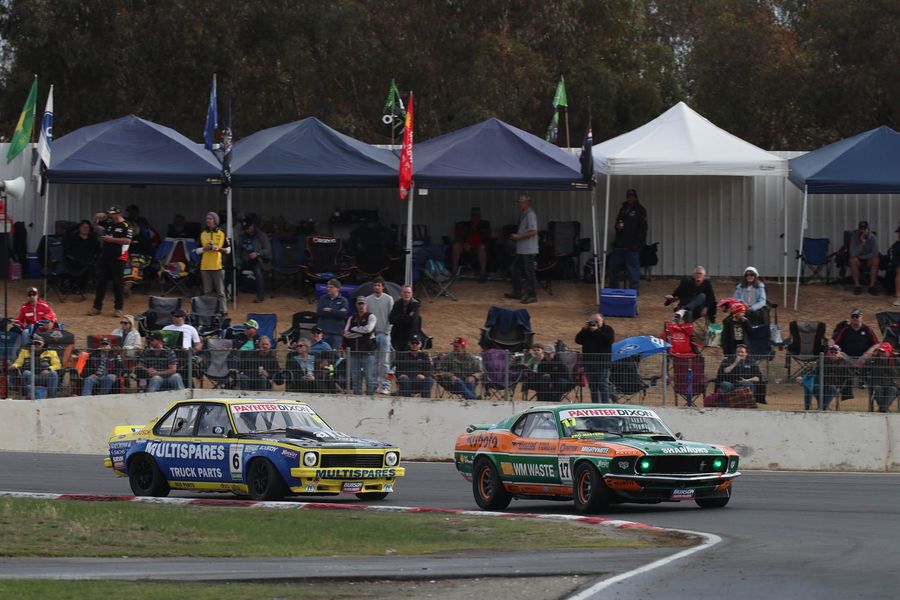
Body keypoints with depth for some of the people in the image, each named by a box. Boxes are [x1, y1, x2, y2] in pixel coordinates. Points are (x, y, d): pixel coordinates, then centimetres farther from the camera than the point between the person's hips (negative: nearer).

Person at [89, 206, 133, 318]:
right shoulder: (108, 224, 12)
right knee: (100, 282, 6)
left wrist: (111, 239, -19)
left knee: (118, 283, 0)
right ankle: (97, 307, 12)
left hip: (118, 259, -6)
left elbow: (127, 241, -20)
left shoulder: (126, 226, -8)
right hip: (104, 258, 6)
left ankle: (118, 308, 8)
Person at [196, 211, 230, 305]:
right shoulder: (202, 234, 9)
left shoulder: (222, 234, 3)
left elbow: (228, 250, 7)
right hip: (205, 267, 2)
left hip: (218, 266, -2)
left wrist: (219, 249, -12)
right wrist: (204, 248, -9)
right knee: (207, 292, 5)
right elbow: (197, 251, 11)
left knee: (220, 292, -1)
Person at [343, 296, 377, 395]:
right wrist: (361, 332, -8)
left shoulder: (371, 317, 5)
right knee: (355, 378, 6)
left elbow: (368, 329, -13)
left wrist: (354, 329, -3)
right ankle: (356, 396, 10)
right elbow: (346, 333, 4)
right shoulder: (352, 319, 16)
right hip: (354, 352, 4)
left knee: (370, 377, -8)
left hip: (368, 352, -4)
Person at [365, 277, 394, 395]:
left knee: (385, 362, -5)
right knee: (373, 361, 3)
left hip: (384, 333, -2)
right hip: (371, 333, 2)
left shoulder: (388, 299, 3)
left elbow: (391, 317, 1)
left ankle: (385, 386, -6)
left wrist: (387, 331, -6)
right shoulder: (368, 299, 8)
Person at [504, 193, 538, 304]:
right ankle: (517, 293, 24)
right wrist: (515, 236, 9)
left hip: (528, 249, -10)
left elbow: (533, 232, -22)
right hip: (521, 249, 10)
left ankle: (532, 295, 1)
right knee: (515, 268, 15)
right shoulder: (523, 215, 14)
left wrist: (518, 237, -18)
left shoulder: (530, 215, -15)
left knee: (529, 272, -5)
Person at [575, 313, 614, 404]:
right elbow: (578, 340, 4)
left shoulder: (608, 330, 1)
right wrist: (584, 330, -8)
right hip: (589, 362, 5)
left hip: (602, 362, -5)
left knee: (603, 385, -8)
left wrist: (597, 331, -18)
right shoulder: (586, 330, 14)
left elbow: (609, 340, -18)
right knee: (592, 386, 8)